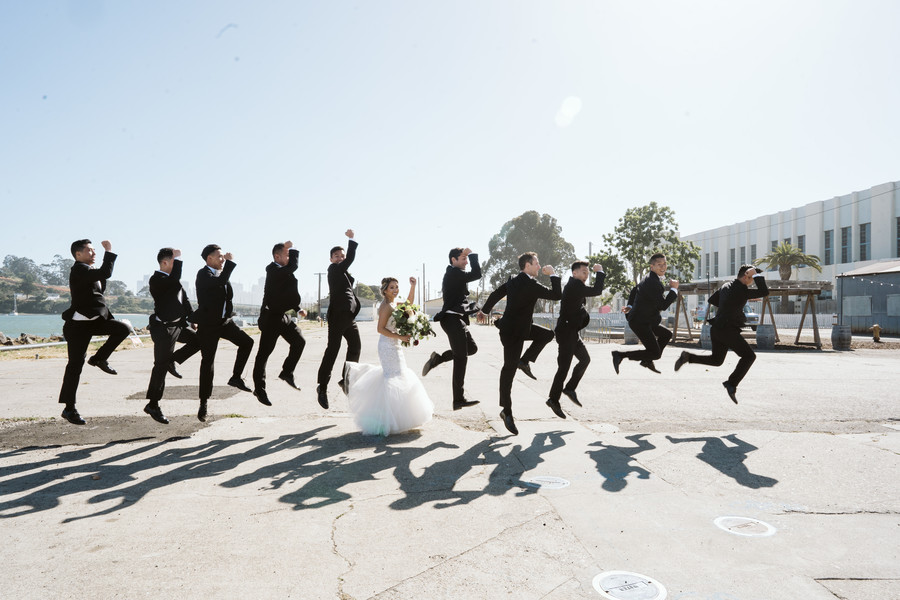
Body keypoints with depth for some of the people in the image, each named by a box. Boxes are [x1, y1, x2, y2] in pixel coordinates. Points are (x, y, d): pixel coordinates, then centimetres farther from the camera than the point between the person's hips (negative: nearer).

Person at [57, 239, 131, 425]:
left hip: (95, 319, 8)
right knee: (76, 364, -3)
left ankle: (99, 358, 6)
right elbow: (105, 273, -29)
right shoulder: (79, 270, -15)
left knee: (123, 328, -11)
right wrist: (109, 252, -19)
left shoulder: (88, 271, 15)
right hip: (79, 324, -8)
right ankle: (69, 409, 6)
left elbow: (100, 289, 22)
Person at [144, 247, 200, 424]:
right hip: (163, 328, -9)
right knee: (160, 366, -4)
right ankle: (153, 405, 5)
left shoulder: (173, 278, 14)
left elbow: (184, 300, 21)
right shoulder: (156, 279, -15)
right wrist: (178, 259, -27)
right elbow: (175, 282, -35)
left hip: (178, 324, 9)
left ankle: (172, 360, 18)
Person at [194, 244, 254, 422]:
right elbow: (219, 281, -33)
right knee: (208, 362, -2)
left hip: (224, 320, 7)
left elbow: (229, 295, 13)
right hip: (208, 324, -7)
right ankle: (203, 403, 10)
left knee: (247, 342, -10)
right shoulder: (203, 274, -13)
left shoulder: (220, 273, 11)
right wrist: (230, 262, -24)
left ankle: (236, 377, 5)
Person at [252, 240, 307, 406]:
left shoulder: (284, 272, 11)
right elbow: (293, 267, -30)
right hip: (270, 317, -8)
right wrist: (292, 248, -16)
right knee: (264, 353, 0)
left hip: (282, 316, 9)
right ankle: (259, 389, 9)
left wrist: (298, 309, 11)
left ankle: (287, 372, 20)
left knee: (299, 341, 5)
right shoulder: (273, 270, -16)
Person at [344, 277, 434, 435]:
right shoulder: (386, 306, -16)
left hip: (394, 345, 9)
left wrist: (413, 286, 13)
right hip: (388, 346, -9)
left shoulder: (394, 304, 11)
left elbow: (409, 304, 24)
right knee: (393, 378, -5)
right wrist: (400, 337, -23)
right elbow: (381, 329, -21)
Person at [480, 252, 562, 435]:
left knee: (547, 334, 14)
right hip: (513, 332, -9)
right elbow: (557, 295, -21)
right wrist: (553, 274, -8)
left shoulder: (513, 281, 5)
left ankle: (524, 361, 14)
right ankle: (507, 412, 2)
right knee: (509, 370, -4)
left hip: (521, 327, 9)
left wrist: (485, 311, 29)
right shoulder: (531, 285, -22)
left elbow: (495, 294, 15)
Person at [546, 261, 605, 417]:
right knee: (564, 366, -5)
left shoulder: (575, 286, 15)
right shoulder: (574, 285, -17)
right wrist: (600, 273, -15)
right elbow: (596, 291, -26)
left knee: (585, 359, 14)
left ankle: (570, 388, 22)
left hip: (572, 332, 10)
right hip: (566, 332, -10)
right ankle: (553, 400, 4)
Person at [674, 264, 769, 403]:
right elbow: (764, 292, -18)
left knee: (716, 360, 19)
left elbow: (712, 300, 25)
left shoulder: (726, 286, 14)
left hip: (716, 328, 9)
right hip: (727, 329, -9)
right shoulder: (740, 290, -13)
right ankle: (732, 384, -10)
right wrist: (757, 275, -11)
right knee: (749, 356, -4)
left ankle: (688, 357, 6)